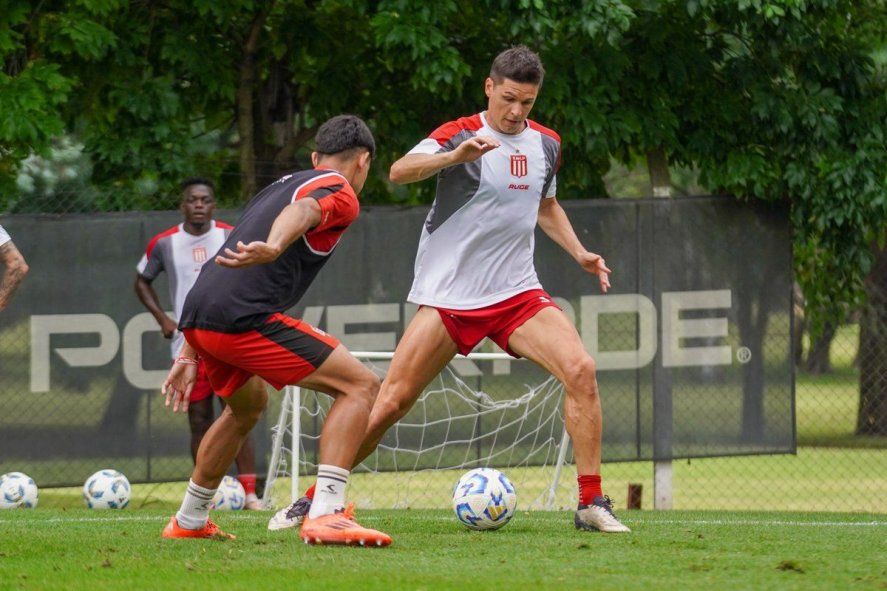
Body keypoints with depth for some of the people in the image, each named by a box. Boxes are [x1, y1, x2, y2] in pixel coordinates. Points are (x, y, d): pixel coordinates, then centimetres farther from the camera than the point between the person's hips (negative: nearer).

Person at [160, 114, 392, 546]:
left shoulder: (282, 184, 31)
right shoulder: (340, 194, 4)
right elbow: (302, 212, -21)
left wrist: (190, 356, 34)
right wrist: (274, 247, -44)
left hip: (197, 320, 9)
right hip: (243, 319, -9)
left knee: (248, 406, 35)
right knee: (360, 385, -4)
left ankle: (189, 521, 44)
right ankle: (325, 515, -18)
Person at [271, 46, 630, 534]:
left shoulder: (545, 145, 8)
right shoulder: (459, 135, -10)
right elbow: (400, 171, -29)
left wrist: (580, 253, 12)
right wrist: (455, 155, -47)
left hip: (516, 293, 4)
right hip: (448, 297, -4)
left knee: (580, 370, -18)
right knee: (389, 403, -6)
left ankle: (591, 504, -12)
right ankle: (312, 501, 9)